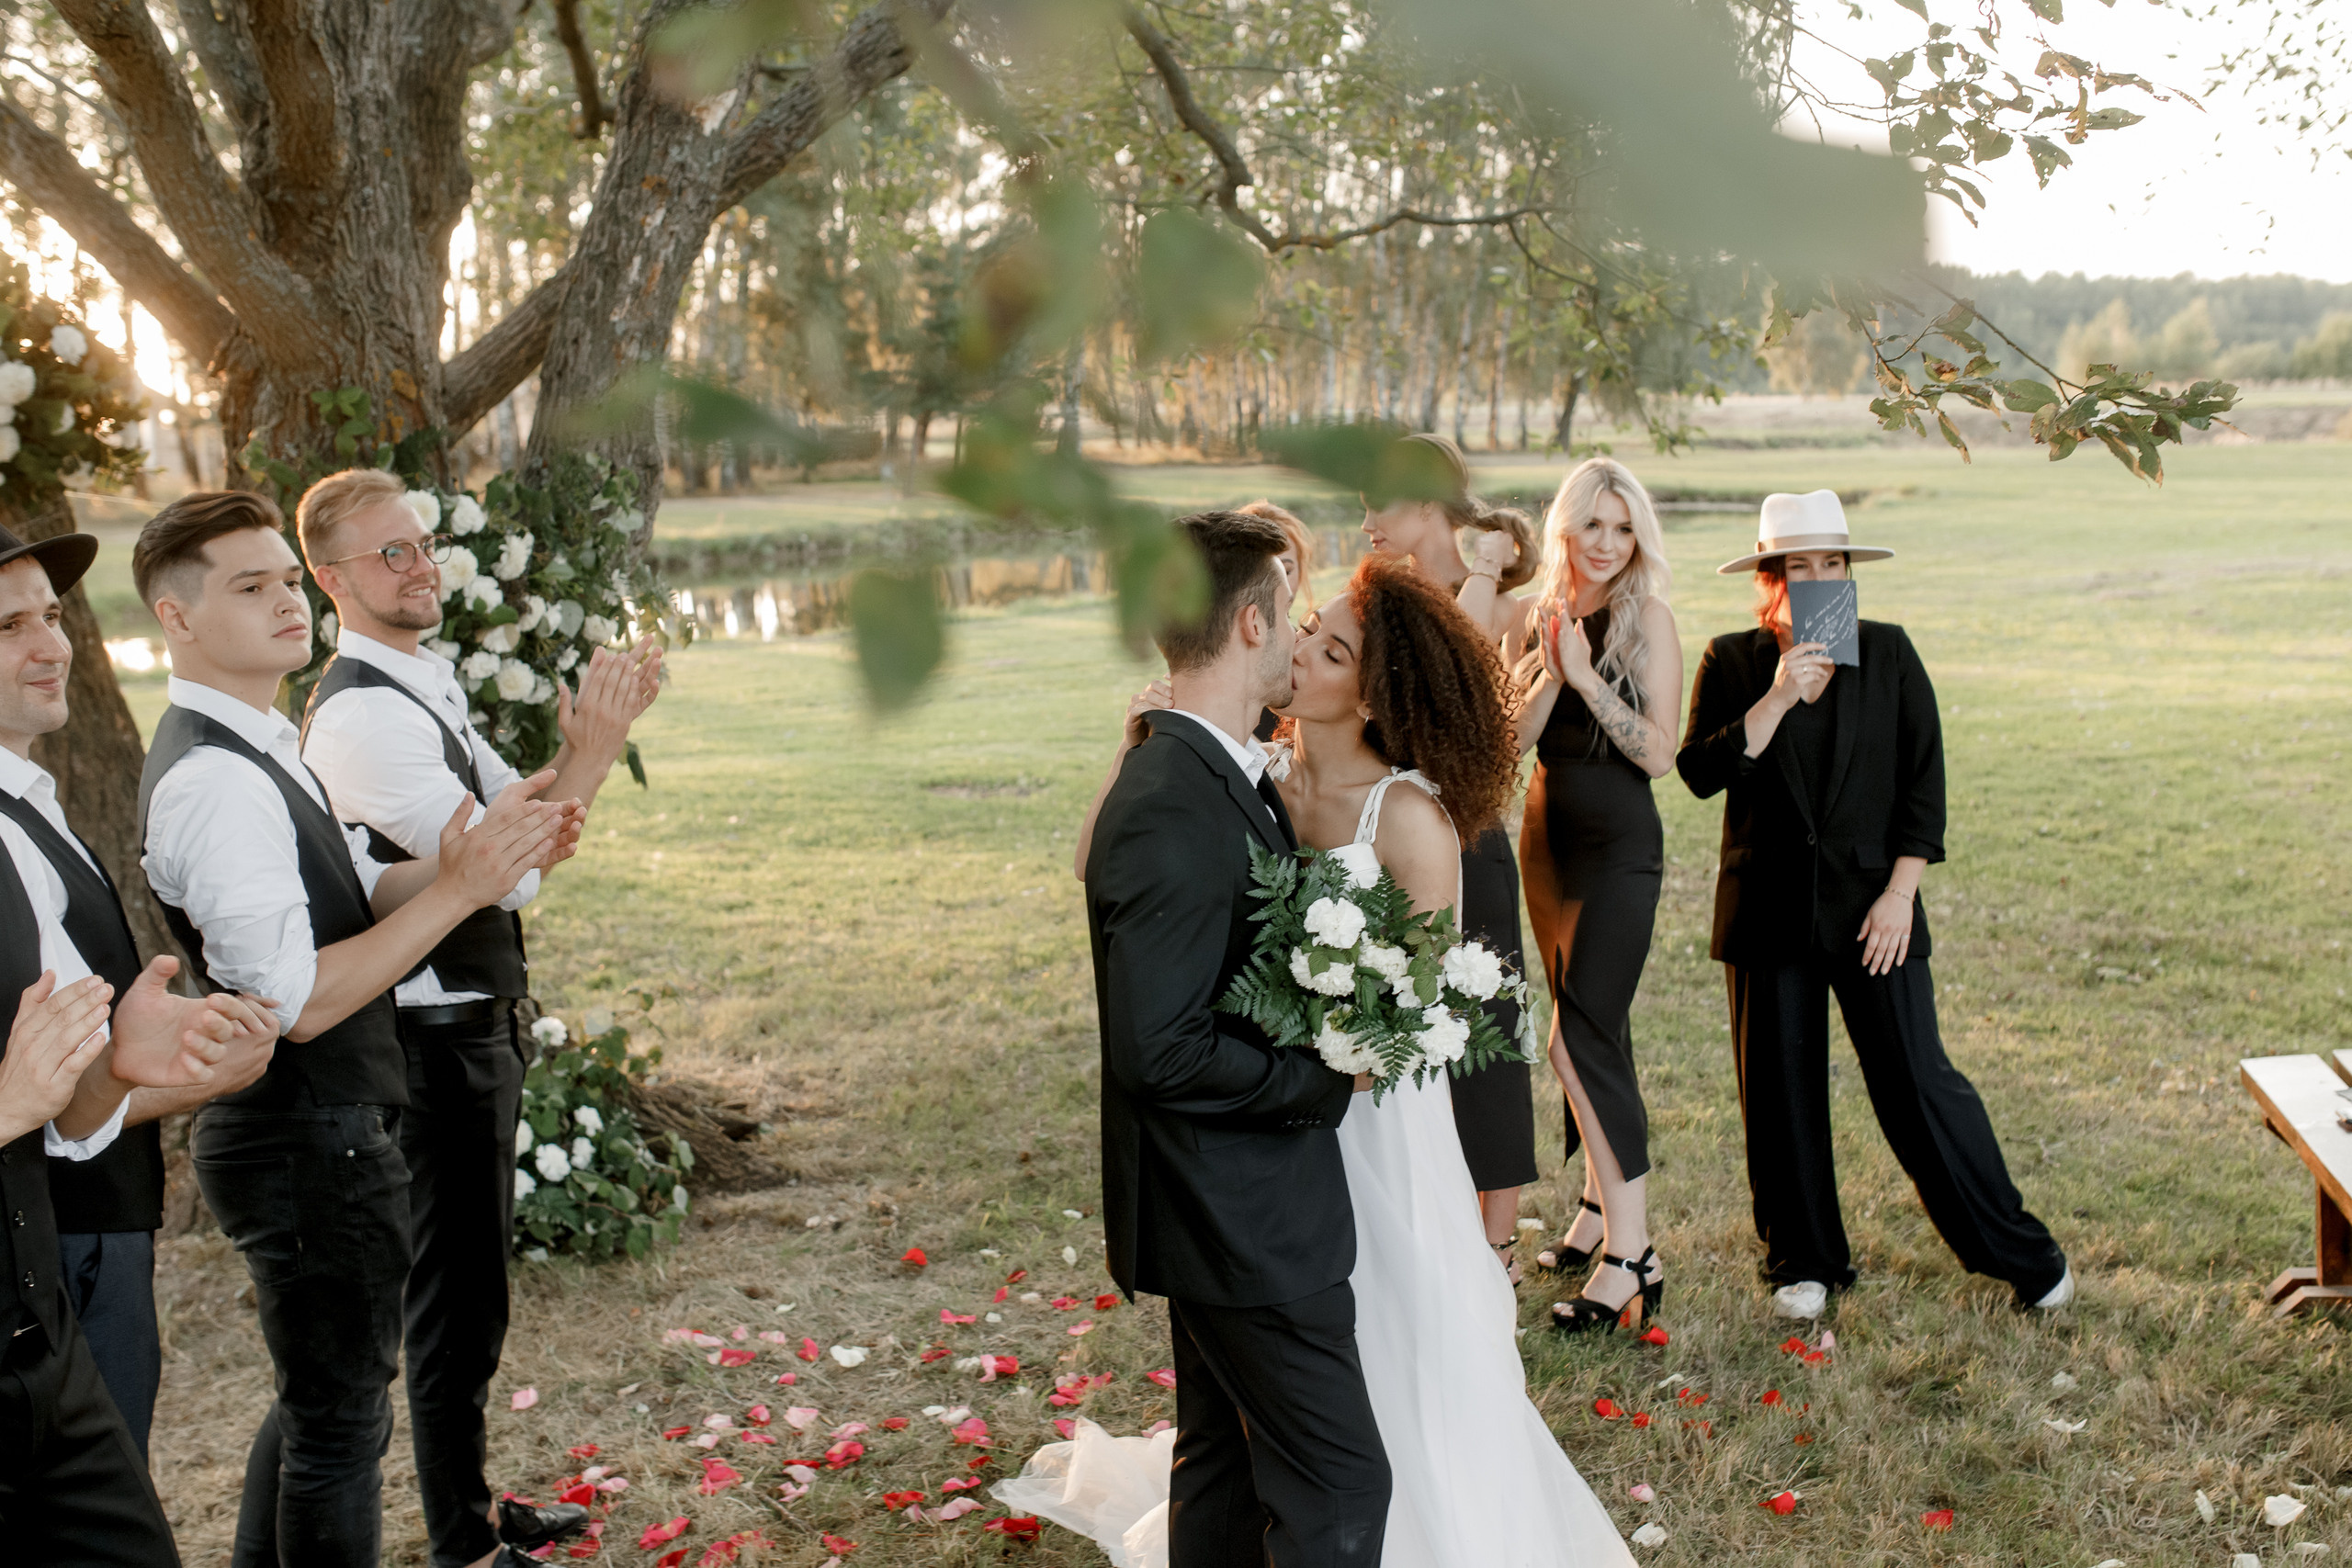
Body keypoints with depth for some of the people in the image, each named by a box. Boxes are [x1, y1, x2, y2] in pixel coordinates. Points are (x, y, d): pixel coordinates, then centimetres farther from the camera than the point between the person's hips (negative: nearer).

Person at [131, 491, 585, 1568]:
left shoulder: (260, 748, 11)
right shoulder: (212, 781, -23)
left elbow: (360, 897, 14)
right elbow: (296, 1001, -27)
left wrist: (483, 859, -2)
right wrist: (458, 888, -26)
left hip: (317, 1127, 10)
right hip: (308, 1143, -10)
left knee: (320, 1395, 24)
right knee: (341, 1419, 3)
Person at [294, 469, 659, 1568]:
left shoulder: (423, 687, 11)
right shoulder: (361, 712, -22)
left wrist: (592, 735, -2)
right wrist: (591, 747, -25)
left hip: (472, 1021, 10)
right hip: (434, 1039, -10)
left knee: (470, 1280, 21)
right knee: (456, 1297, 1)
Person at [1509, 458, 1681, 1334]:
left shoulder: (1647, 619, -9)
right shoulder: (1545, 615, 8)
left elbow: (1659, 751, -15)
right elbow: (1517, 737, 1)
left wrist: (1586, 674, -20)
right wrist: (1551, 667, -14)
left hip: (1618, 846, -6)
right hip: (1548, 839, 6)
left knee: (1582, 1040, -13)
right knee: (1589, 1034, 17)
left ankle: (1630, 1255, -11)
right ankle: (1600, 1204, 31)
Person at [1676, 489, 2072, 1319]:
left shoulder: (1888, 653, 5)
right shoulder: (1732, 662, 4)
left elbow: (1924, 777, 2)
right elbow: (1701, 773, -7)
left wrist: (1901, 891, -6)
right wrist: (1777, 699, -18)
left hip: (1871, 901, -1)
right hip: (1770, 907, 1)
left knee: (1917, 1079, -2)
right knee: (1781, 1088, 5)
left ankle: (2019, 1251, 13)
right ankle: (1804, 1262, 22)